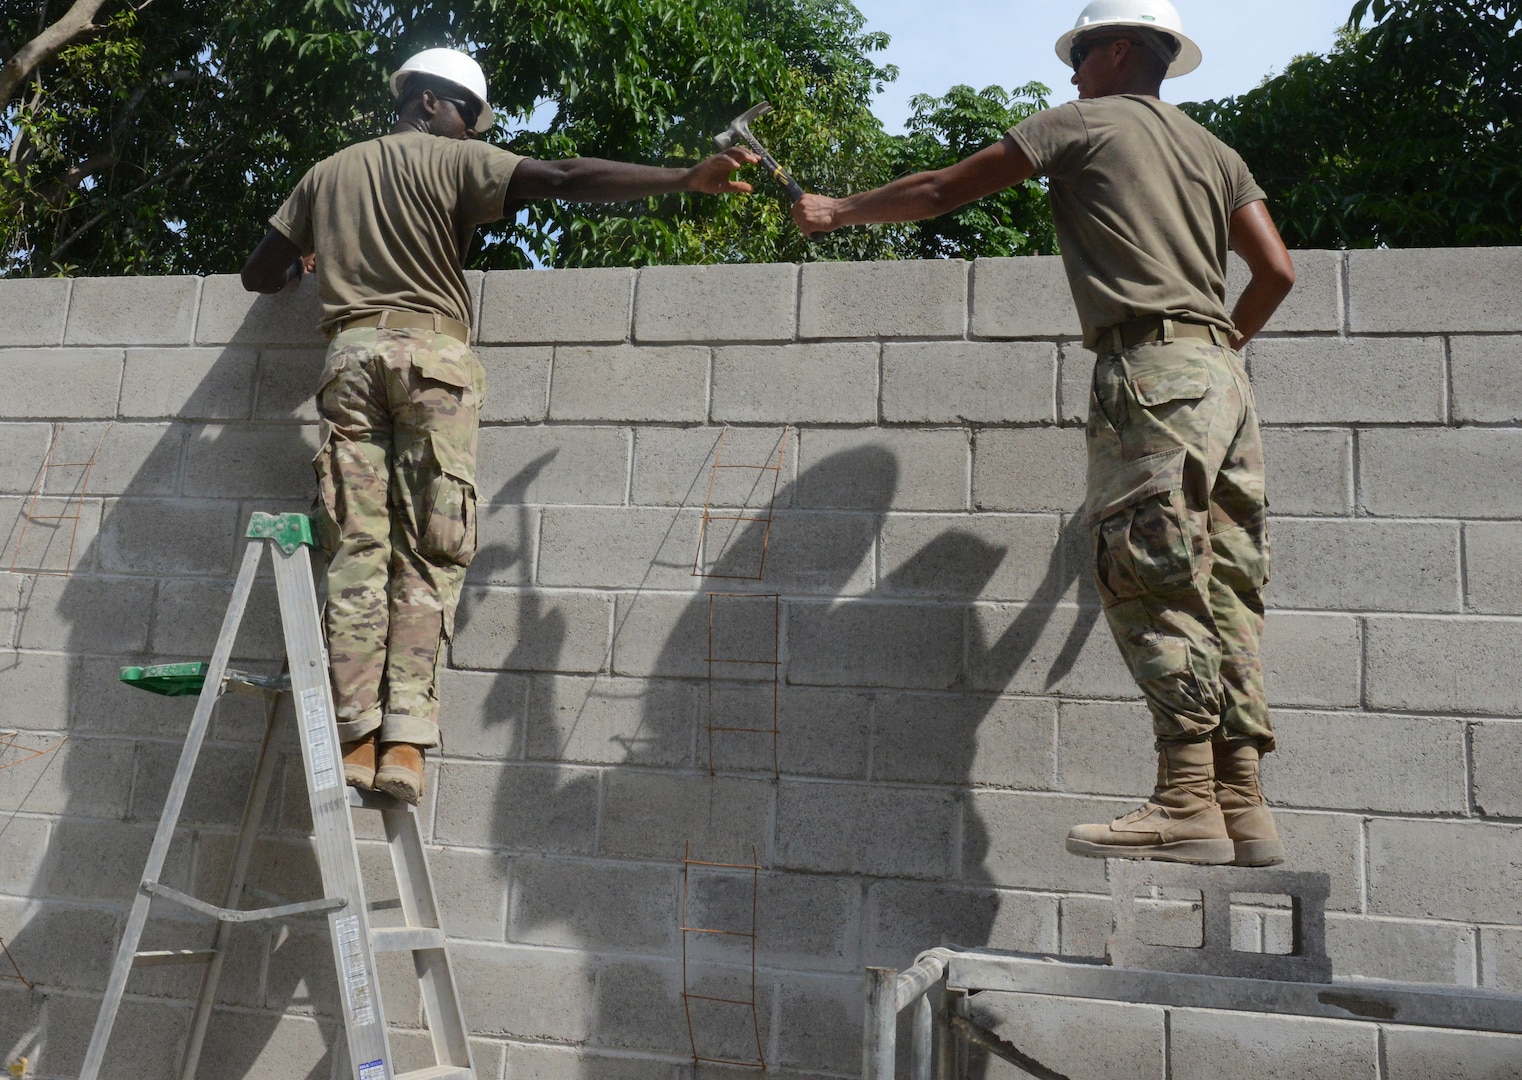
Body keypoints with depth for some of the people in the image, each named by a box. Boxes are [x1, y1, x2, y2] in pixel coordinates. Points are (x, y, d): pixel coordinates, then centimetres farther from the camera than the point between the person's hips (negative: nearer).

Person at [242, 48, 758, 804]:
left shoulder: (326, 174, 23)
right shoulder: (454, 160, 9)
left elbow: (259, 275, 26)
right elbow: (564, 179, -6)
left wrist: (307, 264, 48)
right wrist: (685, 179, -11)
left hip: (350, 352, 4)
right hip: (432, 352, -4)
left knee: (357, 549, 0)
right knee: (427, 554, -5)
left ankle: (355, 737, -7)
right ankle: (405, 737, -13)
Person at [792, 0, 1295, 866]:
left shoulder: (1084, 121, 9)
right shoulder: (1213, 151, 25)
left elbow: (942, 190, 10)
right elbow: (1277, 270, 17)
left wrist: (841, 211, 23)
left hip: (1151, 369, -7)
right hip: (1223, 378, 7)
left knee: (1149, 581, -12)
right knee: (1220, 593, 2)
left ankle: (1188, 801, -16)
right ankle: (1242, 804, 1)